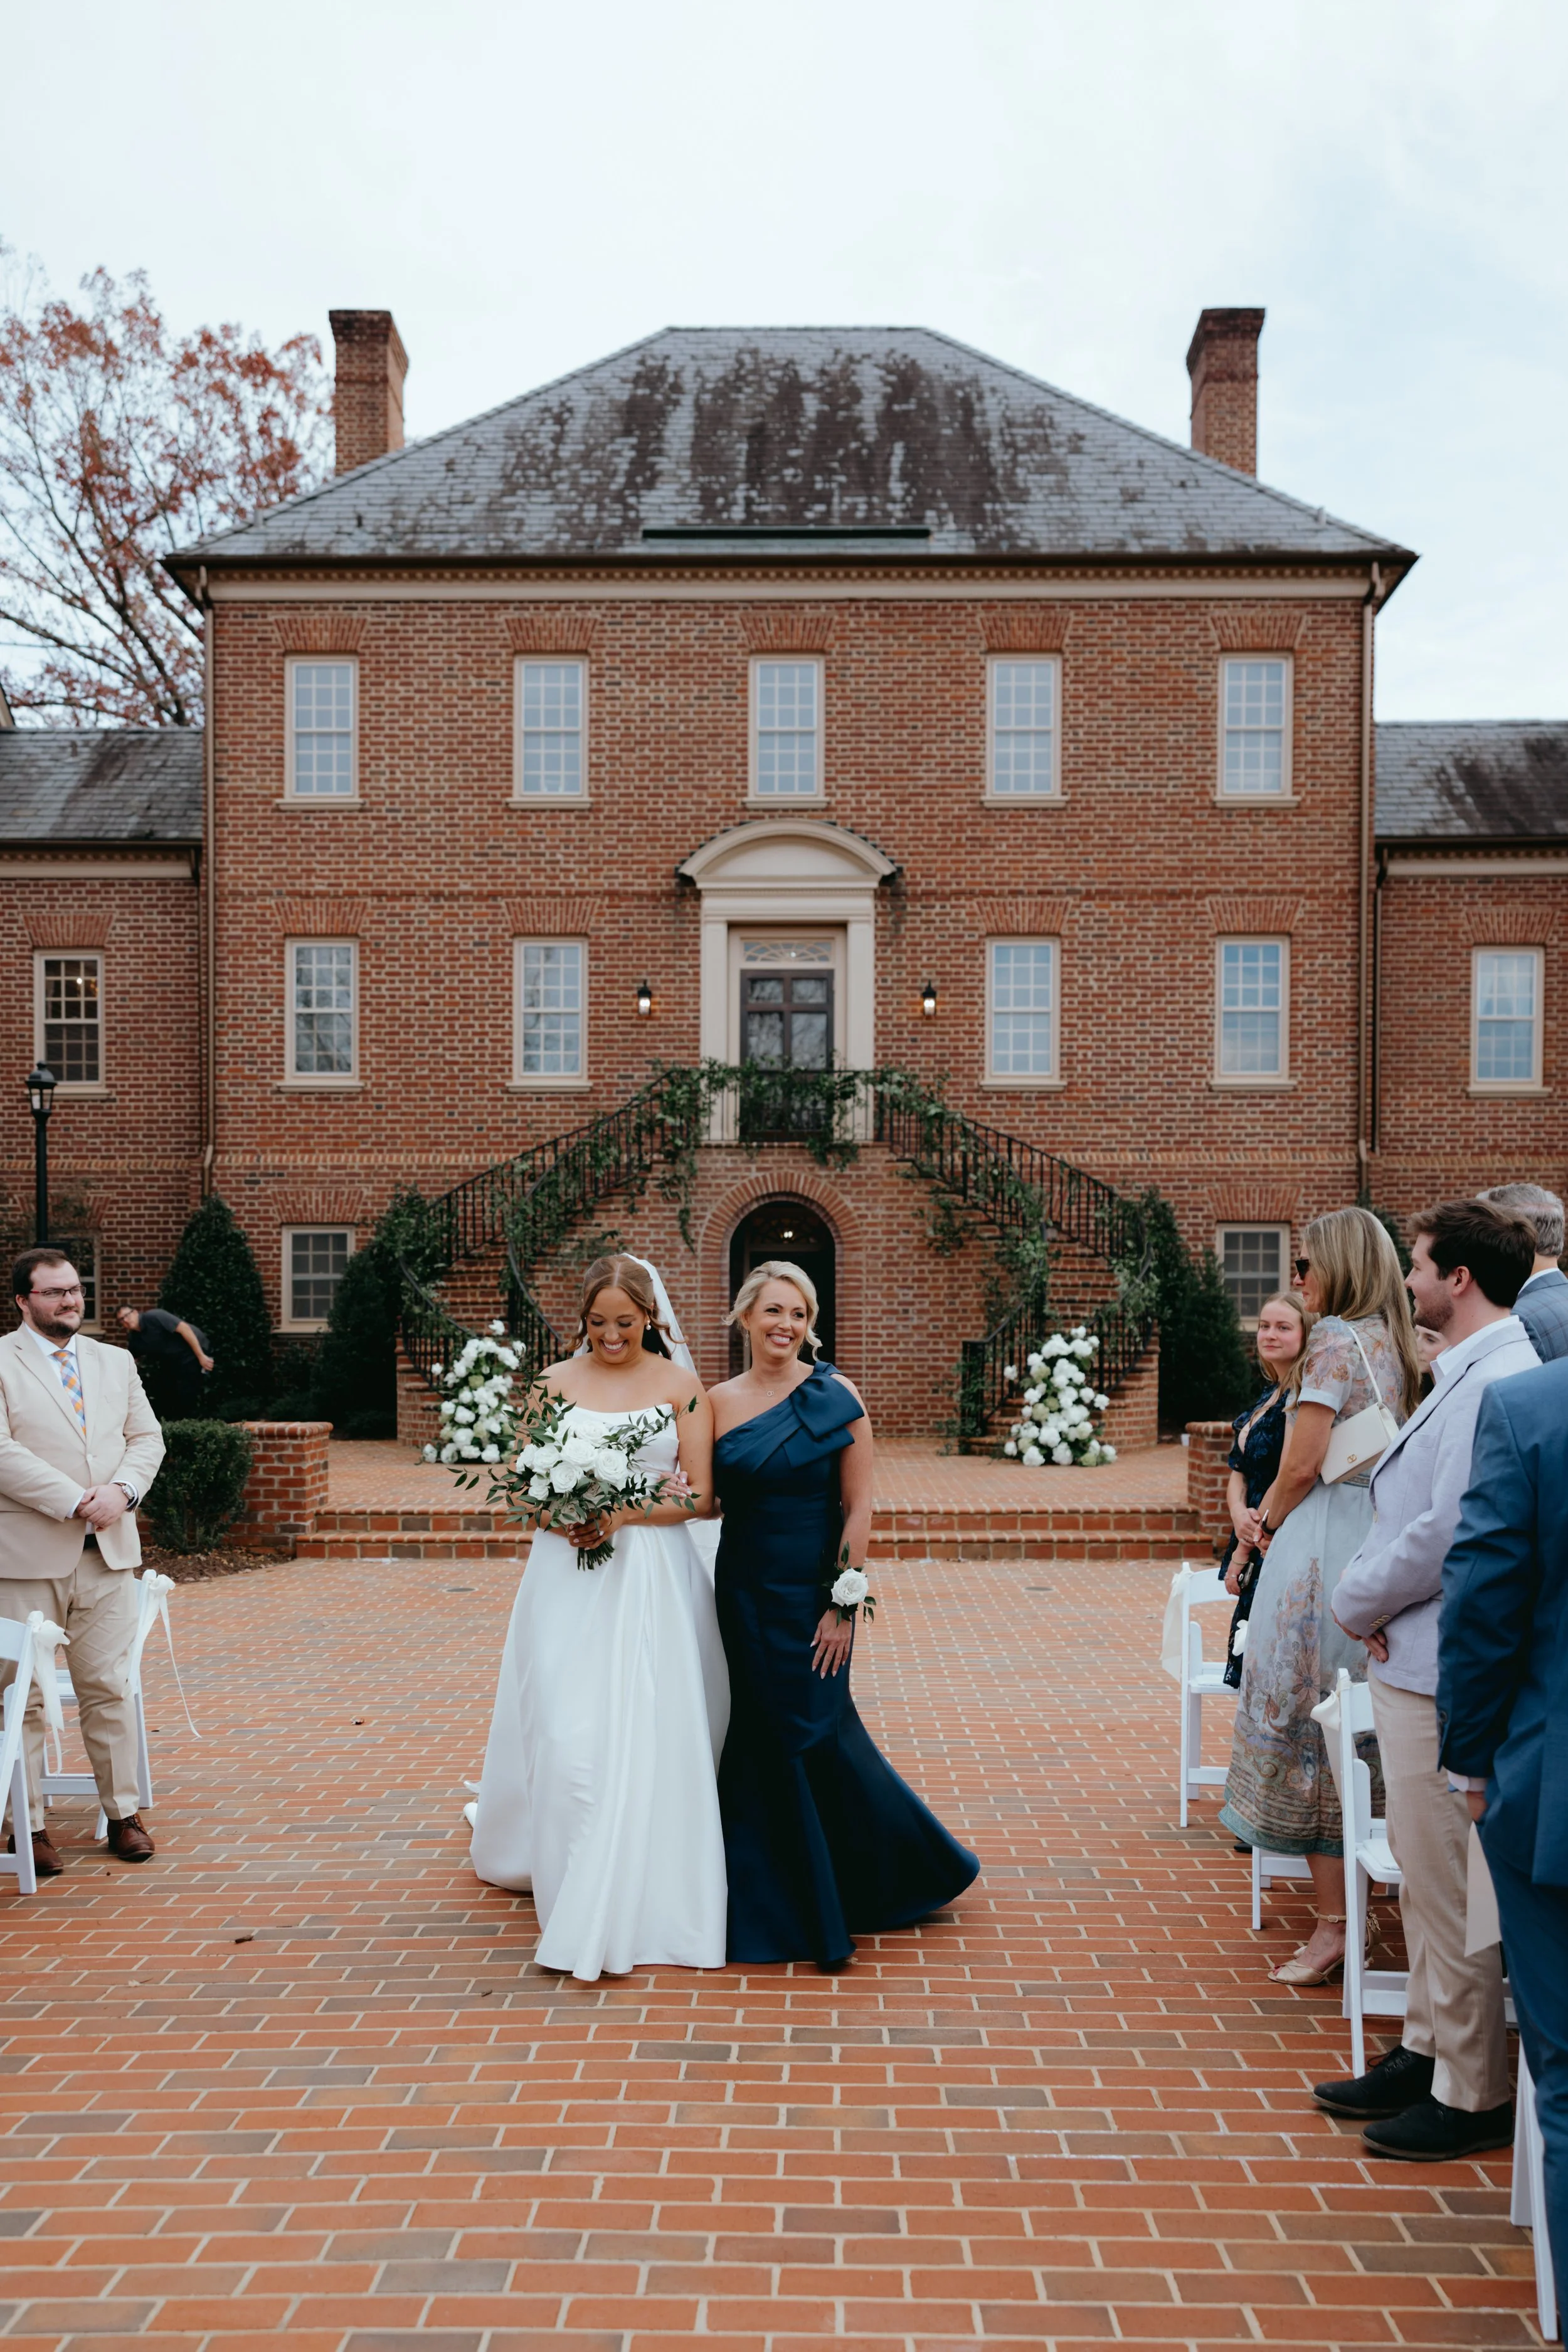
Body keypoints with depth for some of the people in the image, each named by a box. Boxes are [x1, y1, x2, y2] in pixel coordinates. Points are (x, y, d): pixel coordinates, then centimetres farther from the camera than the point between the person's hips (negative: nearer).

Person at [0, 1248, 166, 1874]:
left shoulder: (116, 1362, 15)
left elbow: (147, 1437, 12)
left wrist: (121, 1491, -8)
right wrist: (76, 1501, -16)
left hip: (108, 1552, 4)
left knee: (108, 1688, 9)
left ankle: (124, 1814, 18)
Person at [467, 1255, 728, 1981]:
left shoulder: (680, 1387, 2)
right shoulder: (554, 1383, 6)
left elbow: (697, 1494, -2)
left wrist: (625, 1513, -16)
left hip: (653, 1577, -1)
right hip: (570, 1575, 1)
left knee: (647, 1730, -2)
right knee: (567, 1731, -3)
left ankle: (640, 1898, 12)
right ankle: (574, 1887, 14)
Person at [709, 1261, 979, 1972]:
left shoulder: (836, 1396, -8)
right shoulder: (720, 1401, 3)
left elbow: (858, 1507, -8)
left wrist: (844, 1604, -12)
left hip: (813, 1592, -4)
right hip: (744, 1589, 4)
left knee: (811, 1735, 1)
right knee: (762, 1738, 11)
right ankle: (777, 1906, 30)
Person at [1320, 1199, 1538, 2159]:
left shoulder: (1496, 1382, -20)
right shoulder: (1465, 1374, 14)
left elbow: (1449, 1532, -24)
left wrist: (1358, 1601, -9)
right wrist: (1373, 1599, 4)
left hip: (1445, 1673, -10)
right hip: (1417, 1662, 10)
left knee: (1449, 1884, 1)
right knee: (1429, 1876, 19)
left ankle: (1473, 2097, 15)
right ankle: (1429, 2052, 33)